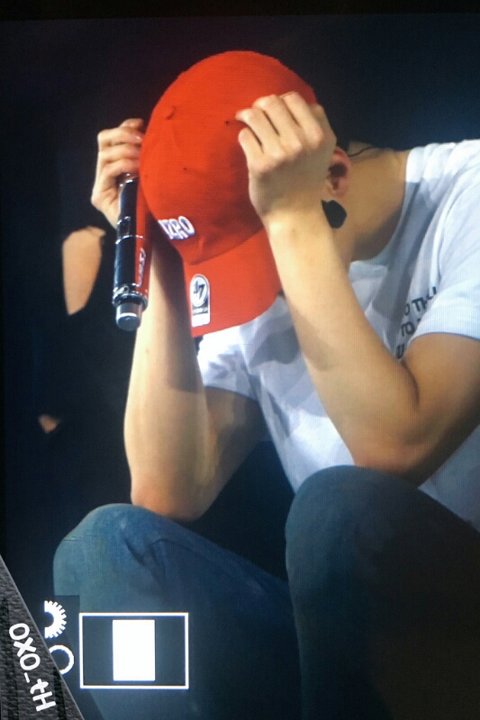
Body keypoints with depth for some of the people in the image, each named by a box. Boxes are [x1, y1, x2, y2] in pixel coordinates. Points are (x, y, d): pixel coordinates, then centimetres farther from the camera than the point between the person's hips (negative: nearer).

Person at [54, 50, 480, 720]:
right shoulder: (248, 273, 3)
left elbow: (397, 449, -26)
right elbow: (170, 494, -8)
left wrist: (293, 219, -24)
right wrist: (160, 270, -11)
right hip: (352, 623, 4)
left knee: (340, 508, -33)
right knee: (105, 544, -16)